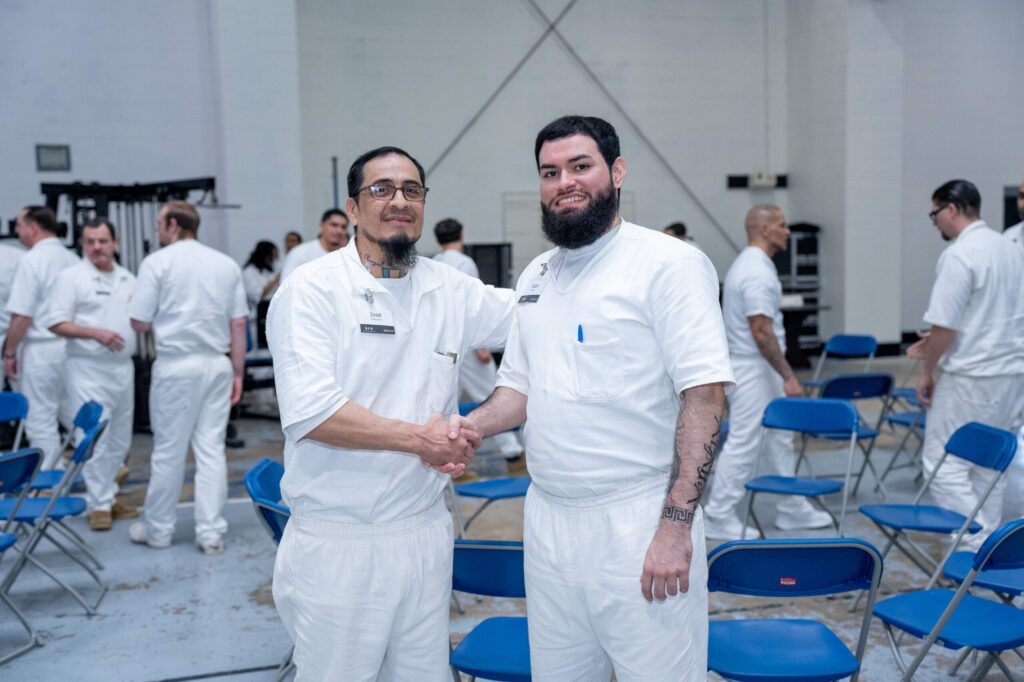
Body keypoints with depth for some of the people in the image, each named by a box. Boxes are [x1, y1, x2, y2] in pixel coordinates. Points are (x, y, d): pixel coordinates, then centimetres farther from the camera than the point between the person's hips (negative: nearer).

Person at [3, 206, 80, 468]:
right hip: (70, 347, 7)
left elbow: (21, 315, -16)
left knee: (41, 422, -1)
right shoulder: (73, 260, 10)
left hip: (39, 348, -7)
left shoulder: (31, 260, -11)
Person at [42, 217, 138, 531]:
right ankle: (100, 505, 3)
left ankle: (108, 496, 23)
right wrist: (95, 333, -19)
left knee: (120, 440, 11)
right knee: (95, 439, -6)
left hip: (123, 367, 6)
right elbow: (55, 322, -9)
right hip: (89, 368, -6)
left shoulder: (128, 279, 14)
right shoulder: (71, 277, -4)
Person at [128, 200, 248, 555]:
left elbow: (140, 323, -5)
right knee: (212, 449, 6)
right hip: (217, 364, 4)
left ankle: (158, 529, 19)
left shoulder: (157, 262, -4)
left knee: (168, 449, 6)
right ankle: (211, 532, 8)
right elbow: (239, 324, 7)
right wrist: (237, 372, 11)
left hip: (176, 363, -4)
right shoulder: (227, 264, 9)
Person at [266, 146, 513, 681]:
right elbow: (310, 413, -19)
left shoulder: (450, 291, 7)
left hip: (424, 534, 5)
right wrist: (419, 438, -14)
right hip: (337, 542, -5)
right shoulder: (311, 290, -9)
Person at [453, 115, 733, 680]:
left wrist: (676, 525, -21)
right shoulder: (535, 276, 13)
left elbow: (704, 395, -16)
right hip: (548, 521, 7)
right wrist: (474, 423, -1)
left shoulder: (670, 264, -10)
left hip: (638, 524, -6)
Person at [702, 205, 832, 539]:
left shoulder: (749, 264, 15)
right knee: (744, 442, -4)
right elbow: (761, 332, -24)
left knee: (779, 438, 16)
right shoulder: (757, 272, -19)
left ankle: (793, 509, 26)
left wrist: (783, 373, 22)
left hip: (759, 369, 11)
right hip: (753, 369, -11)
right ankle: (718, 517, 4)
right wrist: (788, 376, -20)